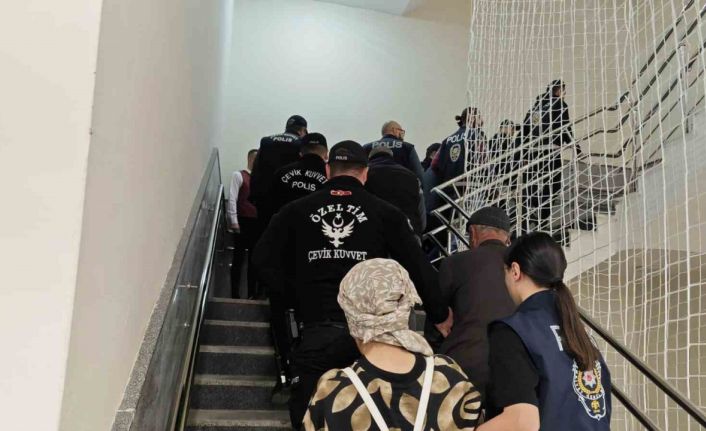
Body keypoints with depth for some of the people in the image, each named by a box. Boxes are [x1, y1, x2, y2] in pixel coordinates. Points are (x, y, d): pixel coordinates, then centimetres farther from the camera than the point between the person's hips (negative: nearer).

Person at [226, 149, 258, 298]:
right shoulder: (239, 175, 0)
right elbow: (232, 199, -6)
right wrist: (234, 221, -13)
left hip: (258, 222, 5)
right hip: (243, 221, -5)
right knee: (239, 258, 0)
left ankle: (252, 293, 18)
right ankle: (235, 294, 6)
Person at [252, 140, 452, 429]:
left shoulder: (296, 211, 4)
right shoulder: (385, 213, 1)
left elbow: (263, 262, 2)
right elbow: (418, 267, 1)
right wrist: (439, 315, 14)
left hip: (316, 329, 0)